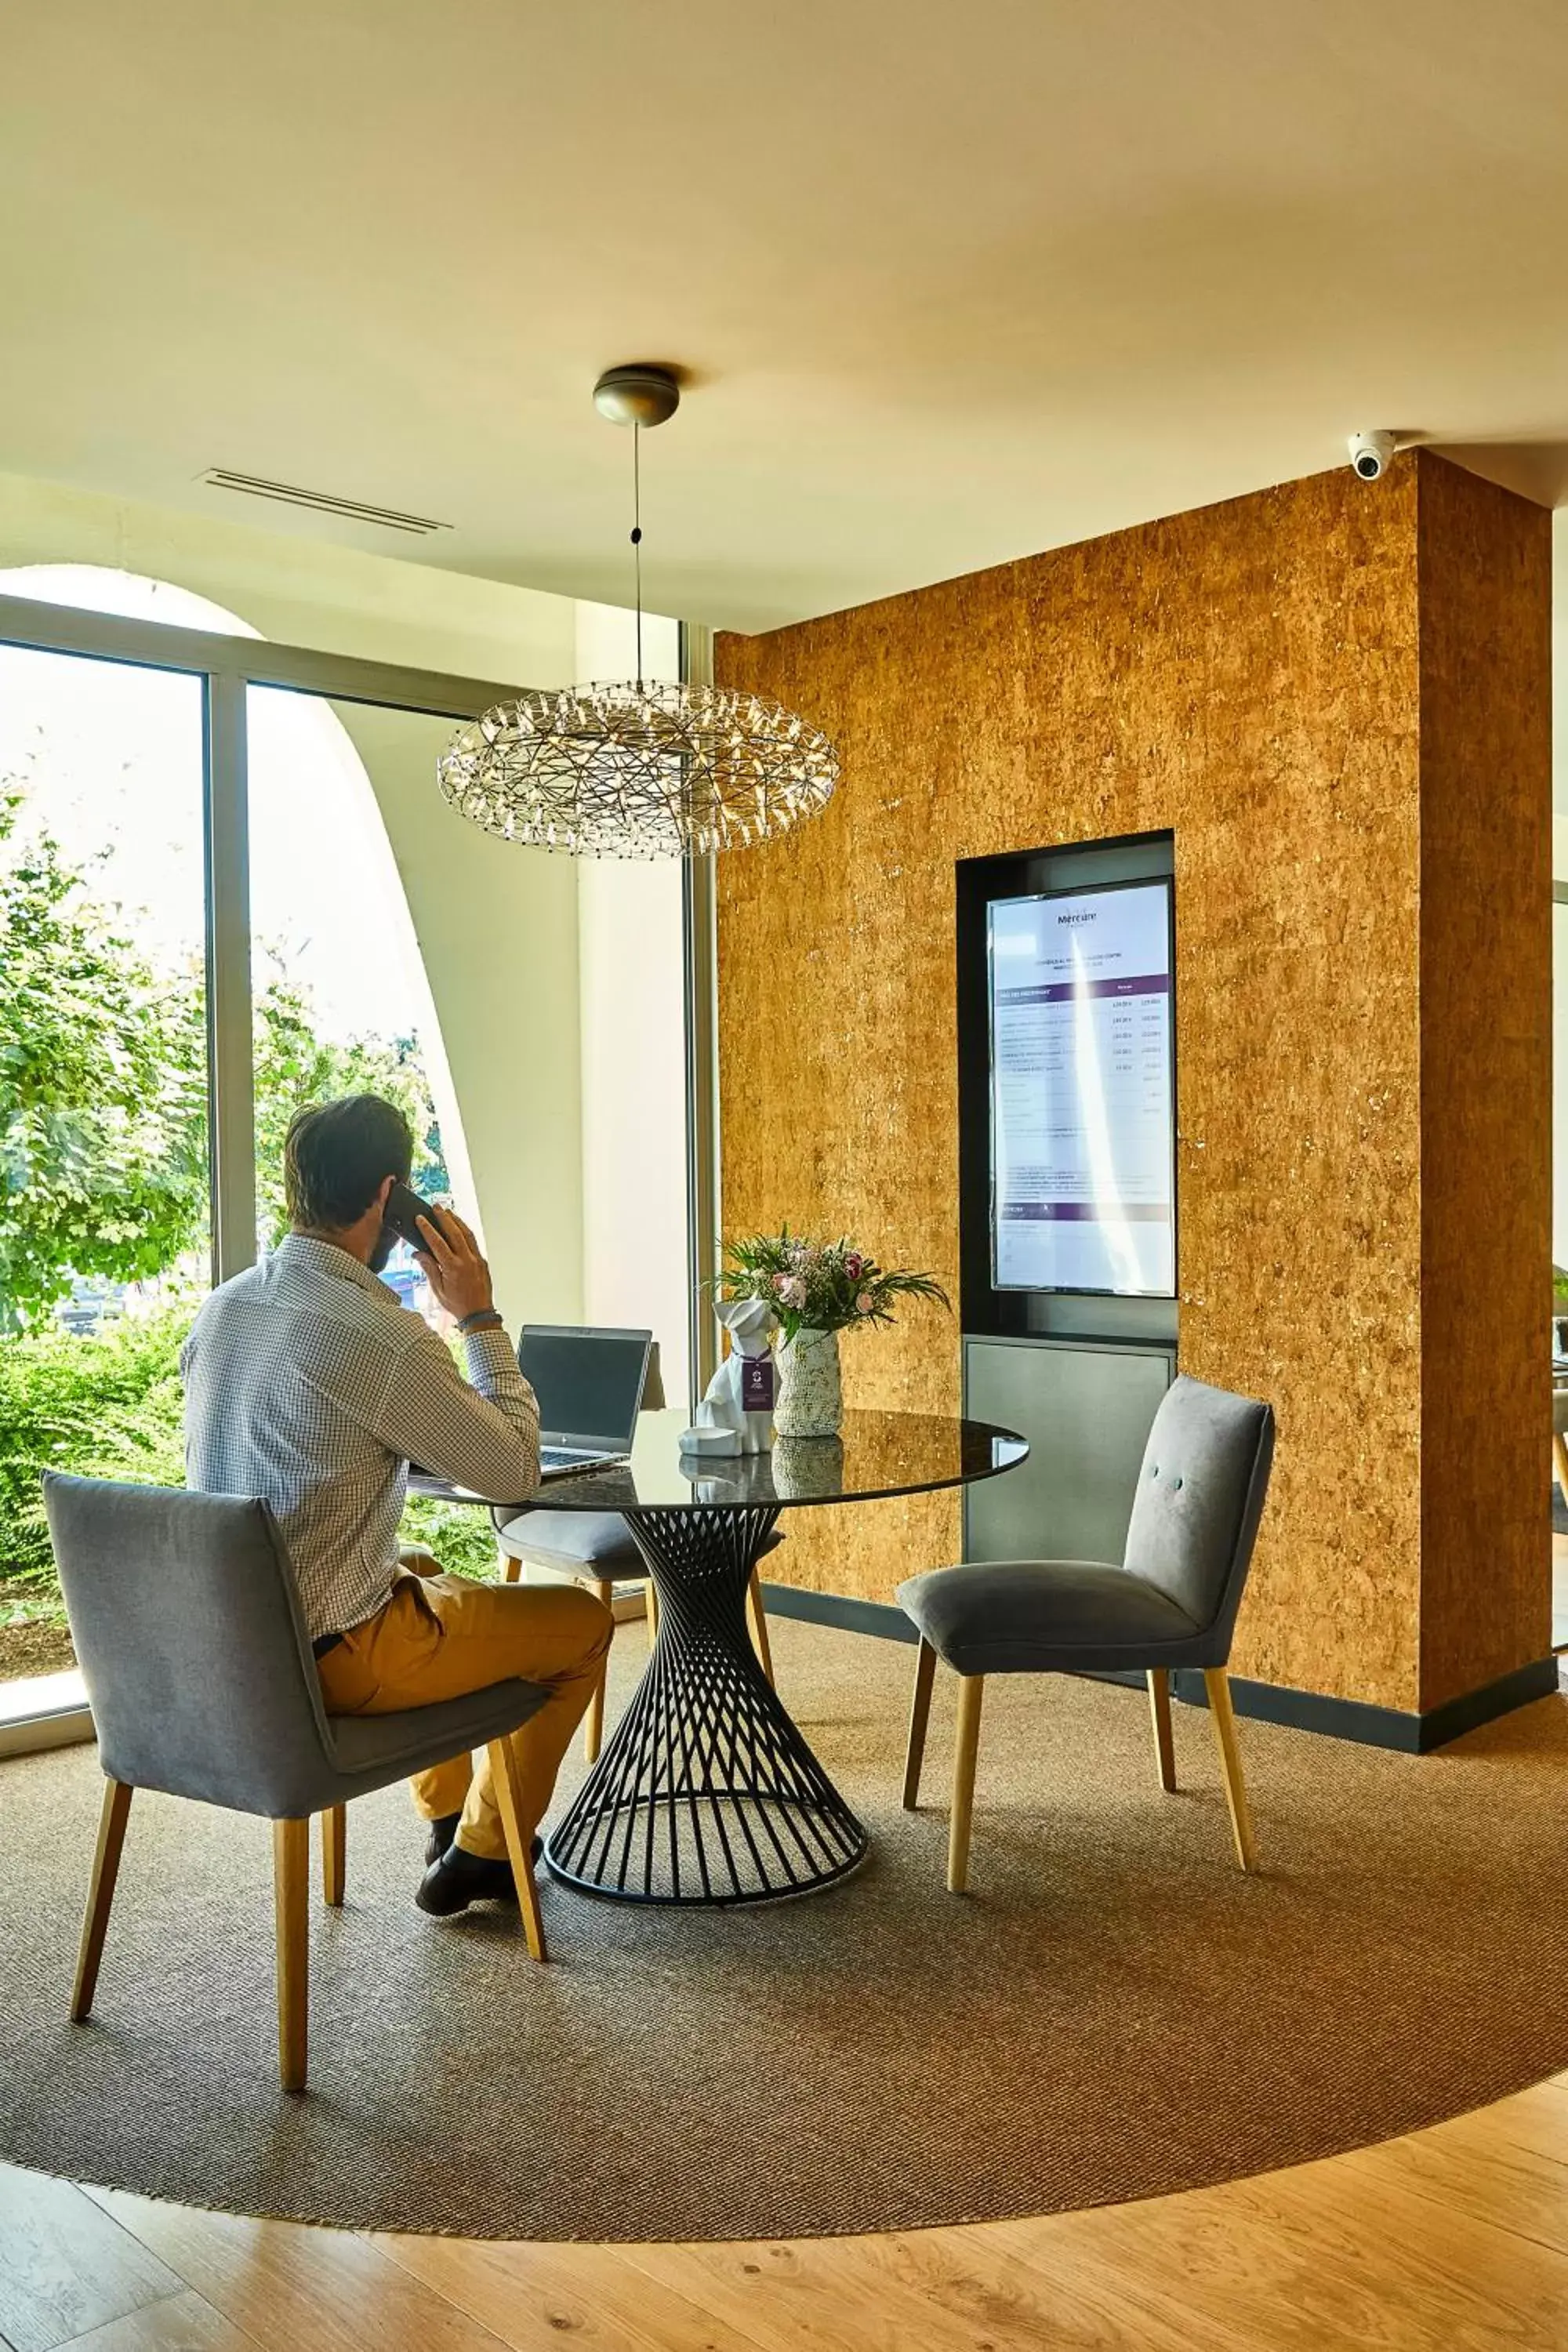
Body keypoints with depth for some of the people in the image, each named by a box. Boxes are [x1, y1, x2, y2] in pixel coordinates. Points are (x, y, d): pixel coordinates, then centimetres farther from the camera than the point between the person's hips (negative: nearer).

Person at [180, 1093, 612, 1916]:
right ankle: (479, 1855, 21)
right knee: (584, 1621, 9)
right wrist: (479, 1316, -8)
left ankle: (447, 1816, 44)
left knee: (427, 1572, 36)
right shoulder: (383, 1336, -25)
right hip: (327, 1659, -8)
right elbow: (514, 1472, -13)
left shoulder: (218, 1309, 0)